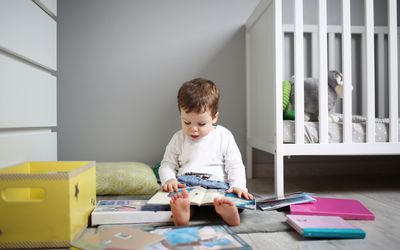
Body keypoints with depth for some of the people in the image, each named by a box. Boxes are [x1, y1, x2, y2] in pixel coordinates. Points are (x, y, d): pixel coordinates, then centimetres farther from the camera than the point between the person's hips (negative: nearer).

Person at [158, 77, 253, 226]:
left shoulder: (224, 136, 8)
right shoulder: (178, 139, 14)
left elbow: (235, 166, 5)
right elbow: (167, 165, 16)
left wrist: (238, 186, -13)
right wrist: (169, 179, -7)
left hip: (216, 183, -1)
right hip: (185, 185, 2)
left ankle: (225, 209, -63)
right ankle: (182, 209, -62)